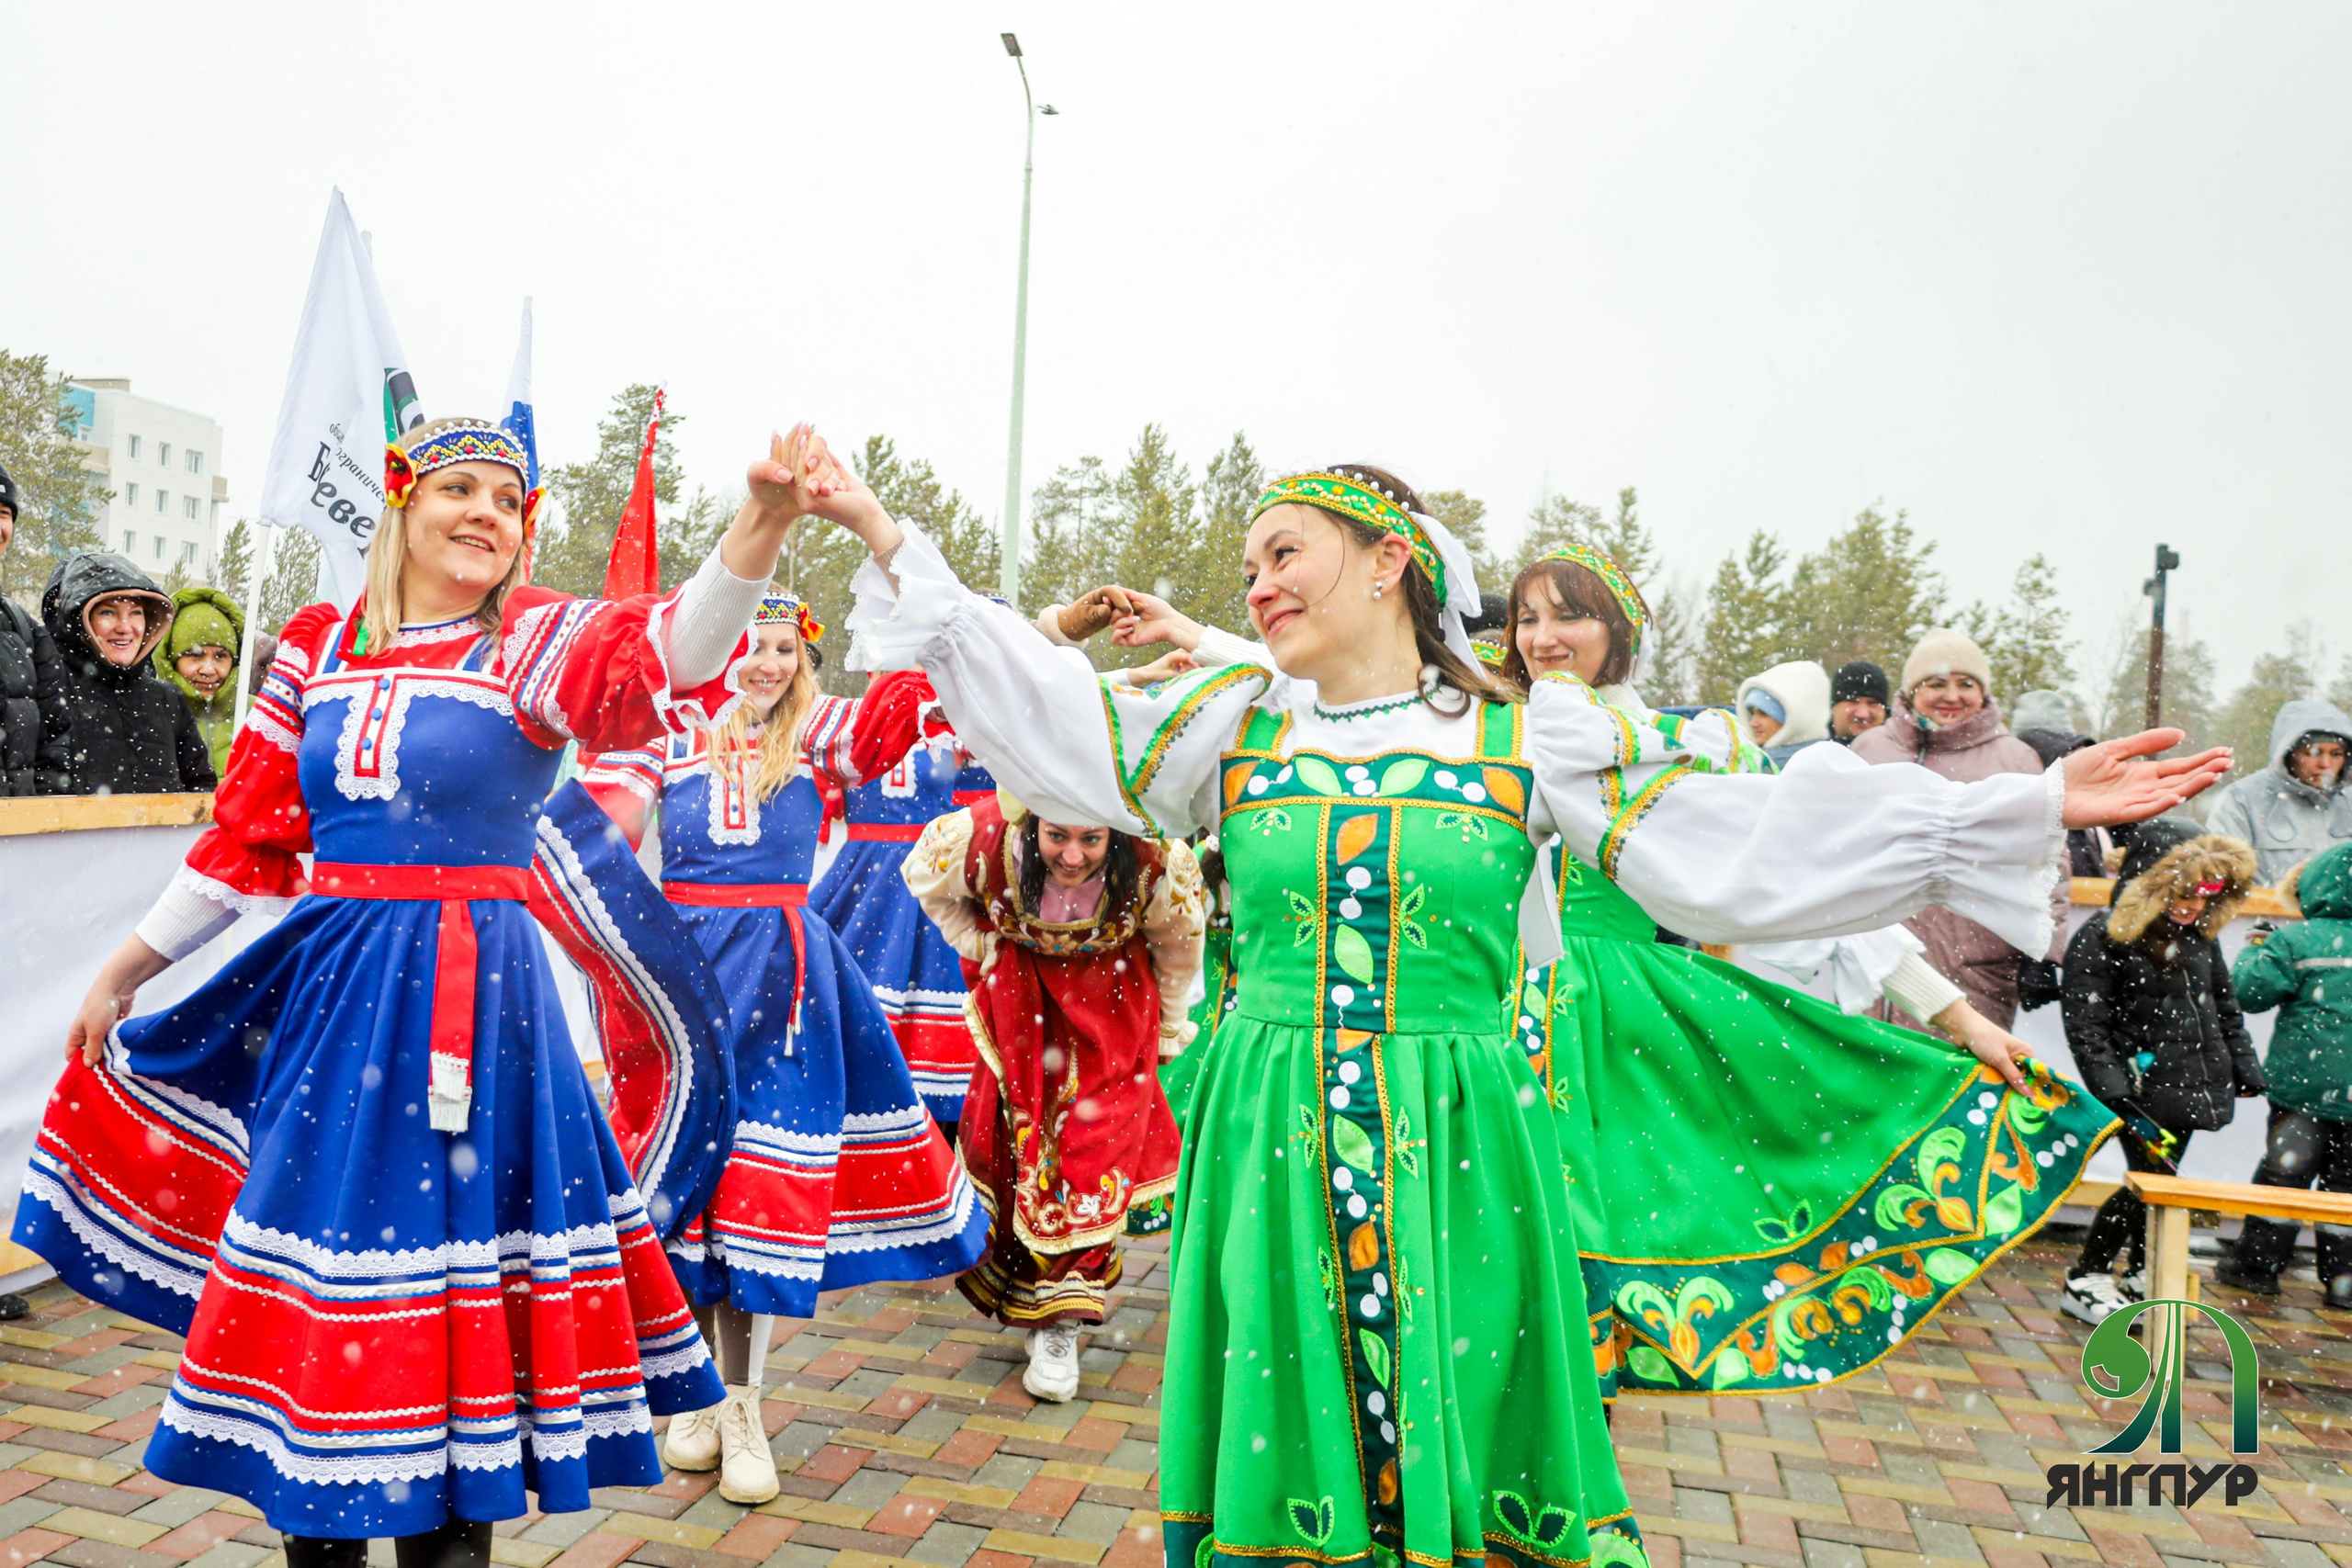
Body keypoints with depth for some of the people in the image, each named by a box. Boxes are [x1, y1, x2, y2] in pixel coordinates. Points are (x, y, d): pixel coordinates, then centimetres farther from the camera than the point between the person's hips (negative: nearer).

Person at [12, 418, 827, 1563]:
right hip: (325, 987, 4)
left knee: (445, 1298, 2)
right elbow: (247, 834, 14)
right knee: (308, 1265, 13)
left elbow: (664, 657, -27)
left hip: (471, 996, -4)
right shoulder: (319, 647, 8)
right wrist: (122, 973, 19)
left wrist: (763, 520, -44)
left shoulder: (533, 642, -4)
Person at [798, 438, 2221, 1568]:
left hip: (1459, 1150, -1)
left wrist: (2034, 807, -3)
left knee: (1465, 1430, 7)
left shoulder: (1537, 735, 1)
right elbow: (1040, 717, 5)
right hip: (1275, 1141, 1)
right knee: (1287, 1440, 9)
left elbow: (1744, 846, 0)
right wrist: (886, 537, 4)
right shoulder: (1230, 723, 6)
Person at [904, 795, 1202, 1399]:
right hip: (1018, 989, 1)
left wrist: (1167, 1030, 4)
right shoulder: (985, 841, -33)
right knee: (1015, 1128, 4)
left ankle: (1060, 1316, 3)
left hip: (1111, 994, -1)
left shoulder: (1158, 866, -33)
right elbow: (924, 877, -5)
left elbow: (1178, 948, -8)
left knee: (1098, 1142, -8)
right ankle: (1024, 1278, 30)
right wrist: (977, 947, -5)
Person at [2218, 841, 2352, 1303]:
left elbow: (2250, 991, -12)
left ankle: (2257, 1265, 11)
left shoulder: (2299, 941, -10)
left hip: (2306, 1086, -3)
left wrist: (2254, 951, 4)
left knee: (2283, 1171, 5)